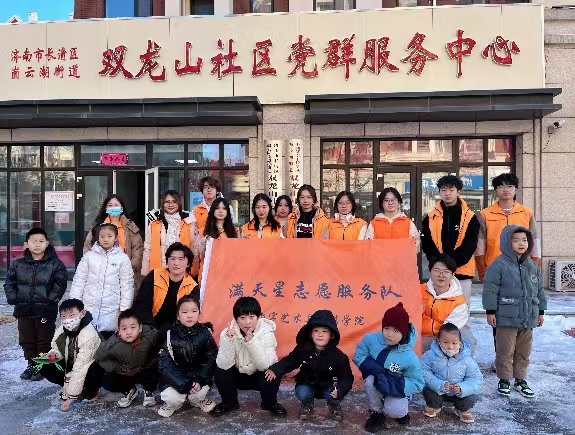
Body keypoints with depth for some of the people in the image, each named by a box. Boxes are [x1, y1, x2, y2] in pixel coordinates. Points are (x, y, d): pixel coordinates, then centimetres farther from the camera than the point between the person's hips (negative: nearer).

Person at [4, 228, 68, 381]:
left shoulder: (55, 264, -6)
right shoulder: (18, 264, 4)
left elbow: (61, 282, -9)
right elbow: (9, 282, 10)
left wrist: (51, 298, -14)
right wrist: (13, 298, -2)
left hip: (46, 310, -4)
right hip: (24, 310, 4)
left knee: (44, 340, 5)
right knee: (26, 340, 15)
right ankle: (31, 365, 31)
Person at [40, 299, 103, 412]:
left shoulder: (89, 335, -33)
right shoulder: (60, 331, -13)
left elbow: (80, 368, -33)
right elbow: (57, 349, 3)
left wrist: (71, 396, -32)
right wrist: (53, 354, -23)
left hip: (90, 365, -6)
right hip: (70, 364, 6)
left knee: (93, 375, -37)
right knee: (45, 369, -11)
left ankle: (89, 391, -2)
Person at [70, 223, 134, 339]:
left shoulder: (123, 258, -1)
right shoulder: (89, 256, 3)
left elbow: (127, 286, 0)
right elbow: (79, 281, 5)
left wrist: (124, 310, -3)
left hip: (111, 311, -1)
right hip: (88, 309, 1)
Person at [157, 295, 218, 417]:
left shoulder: (205, 333, -7)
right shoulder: (171, 335, -11)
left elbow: (211, 359, -6)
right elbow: (165, 363, -14)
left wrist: (200, 381, -20)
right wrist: (184, 384, -21)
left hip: (198, 376, 1)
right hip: (175, 379, 0)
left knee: (200, 392, -25)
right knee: (171, 397, -24)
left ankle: (198, 400, 13)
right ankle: (172, 404, 14)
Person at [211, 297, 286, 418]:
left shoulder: (266, 332, -24)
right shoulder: (228, 333, -20)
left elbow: (265, 366, -32)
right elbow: (224, 365, -28)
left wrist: (252, 342, -44)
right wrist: (229, 340, -42)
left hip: (259, 376, -1)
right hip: (238, 375, 2)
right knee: (220, 372, -26)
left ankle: (270, 403, 2)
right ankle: (229, 403, 4)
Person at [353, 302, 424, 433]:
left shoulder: (410, 358, -25)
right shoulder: (371, 339, -22)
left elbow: (418, 384, -19)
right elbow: (358, 356, -11)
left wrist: (393, 385, -33)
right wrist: (375, 368, -30)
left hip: (398, 390, -1)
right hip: (375, 385, 2)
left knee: (393, 411, -29)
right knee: (371, 379, -33)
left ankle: (400, 410, 13)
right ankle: (377, 413, -4)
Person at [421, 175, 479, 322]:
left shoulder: (470, 217, 2)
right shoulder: (431, 217, 7)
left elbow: (469, 245, -4)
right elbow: (427, 244, 2)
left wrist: (453, 262, -16)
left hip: (462, 271, -1)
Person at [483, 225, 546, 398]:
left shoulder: (532, 266, 9)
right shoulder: (499, 265, -12)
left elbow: (539, 289, 17)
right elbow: (490, 289, -12)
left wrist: (540, 311, 17)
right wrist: (490, 311, -13)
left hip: (528, 318, 6)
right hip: (506, 318, -6)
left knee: (524, 351, 16)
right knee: (505, 351, 3)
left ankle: (520, 379, 30)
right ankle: (504, 379, 18)